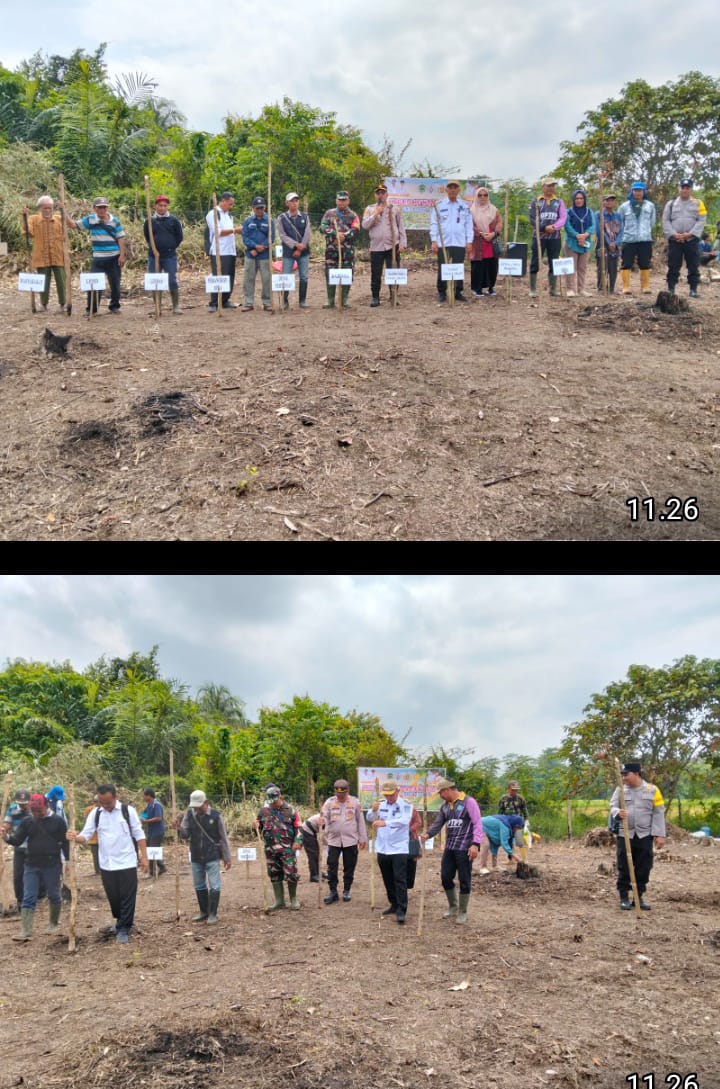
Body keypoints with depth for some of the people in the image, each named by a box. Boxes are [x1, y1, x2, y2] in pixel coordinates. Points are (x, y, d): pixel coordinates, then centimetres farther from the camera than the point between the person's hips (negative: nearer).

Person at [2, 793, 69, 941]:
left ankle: (54, 923, 30)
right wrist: (7, 836, -21)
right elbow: (17, 840, 0)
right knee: (28, 899, -2)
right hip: (31, 866, 3)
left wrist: (68, 862, -2)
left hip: (52, 865, -2)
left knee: (54, 896, 10)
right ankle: (26, 932, -2)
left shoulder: (57, 821, -5)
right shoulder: (26, 822, 3)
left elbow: (65, 842, -1)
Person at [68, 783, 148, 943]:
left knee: (127, 896, 0)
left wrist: (144, 857, -6)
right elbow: (86, 835, -3)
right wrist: (76, 837, -26)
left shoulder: (128, 810, -7)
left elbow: (139, 835, -2)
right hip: (106, 864, 3)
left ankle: (124, 929, 11)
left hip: (127, 863, -3)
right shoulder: (95, 813, 1)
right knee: (113, 896, 13)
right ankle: (121, 920, 38)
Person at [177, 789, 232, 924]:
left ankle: (213, 914, 8)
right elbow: (185, 835, 0)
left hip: (212, 857, -4)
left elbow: (224, 837, -4)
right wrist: (180, 828, -23)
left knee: (214, 886, -3)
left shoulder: (216, 815, -10)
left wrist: (227, 857, -2)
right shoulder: (189, 814, -2)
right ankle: (203, 911, 28)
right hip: (196, 857, 4)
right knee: (199, 886, 14)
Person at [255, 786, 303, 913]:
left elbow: (298, 827, 1)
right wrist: (256, 825, -5)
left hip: (287, 848, -4)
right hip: (270, 849, 4)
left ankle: (293, 899, 13)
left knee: (291, 874, -5)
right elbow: (258, 824, 19)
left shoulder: (290, 810, -2)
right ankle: (279, 901, 21)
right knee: (274, 875, 10)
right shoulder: (264, 811, 6)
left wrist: (298, 841, -12)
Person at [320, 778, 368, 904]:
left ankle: (346, 891, 20)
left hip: (350, 840, 0)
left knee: (349, 867, 7)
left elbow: (361, 821, 5)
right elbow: (324, 816, -7)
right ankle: (333, 892, 6)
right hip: (333, 840, 0)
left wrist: (363, 838, 5)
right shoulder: (329, 802, 1)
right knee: (332, 866, -3)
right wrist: (323, 823, -31)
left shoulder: (355, 803, 1)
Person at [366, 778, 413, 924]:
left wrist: (385, 822, -40)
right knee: (388, 880, 14)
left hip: (399, 849, -5)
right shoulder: (380, 804, 6)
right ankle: (394, 905, 27)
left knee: (400, 880, -9)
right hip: (382, 849, 5)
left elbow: (404, 820, -27)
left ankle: (401, 911, -7)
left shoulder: (406, 805, -10)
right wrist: (373, 810, -19)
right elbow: (370, 818, 4)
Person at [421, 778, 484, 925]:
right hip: (449, 848, 7)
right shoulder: (445, 806, 11)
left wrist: (475, 844, -22)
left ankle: (463, 912, 17)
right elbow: (438, 823, 10)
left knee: (464, 881, 2)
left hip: (464, 849, -7)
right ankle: (453, 906, 30)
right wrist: (428, 833, -9)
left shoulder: (468, 802, -10)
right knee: (445, 877, 9)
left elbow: (478, 824, -13)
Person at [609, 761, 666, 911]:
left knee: (643, 869, 5)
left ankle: (639, 897, 17)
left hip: (644, 836, 0)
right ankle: (624, 898, 11)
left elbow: (658, 813, 2)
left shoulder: (652, 790, 2)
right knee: (624, 868, 2)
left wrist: (659, 835, -4)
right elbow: (613, 806, 2)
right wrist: (618, 813, -23)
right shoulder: (620, 790, 6)